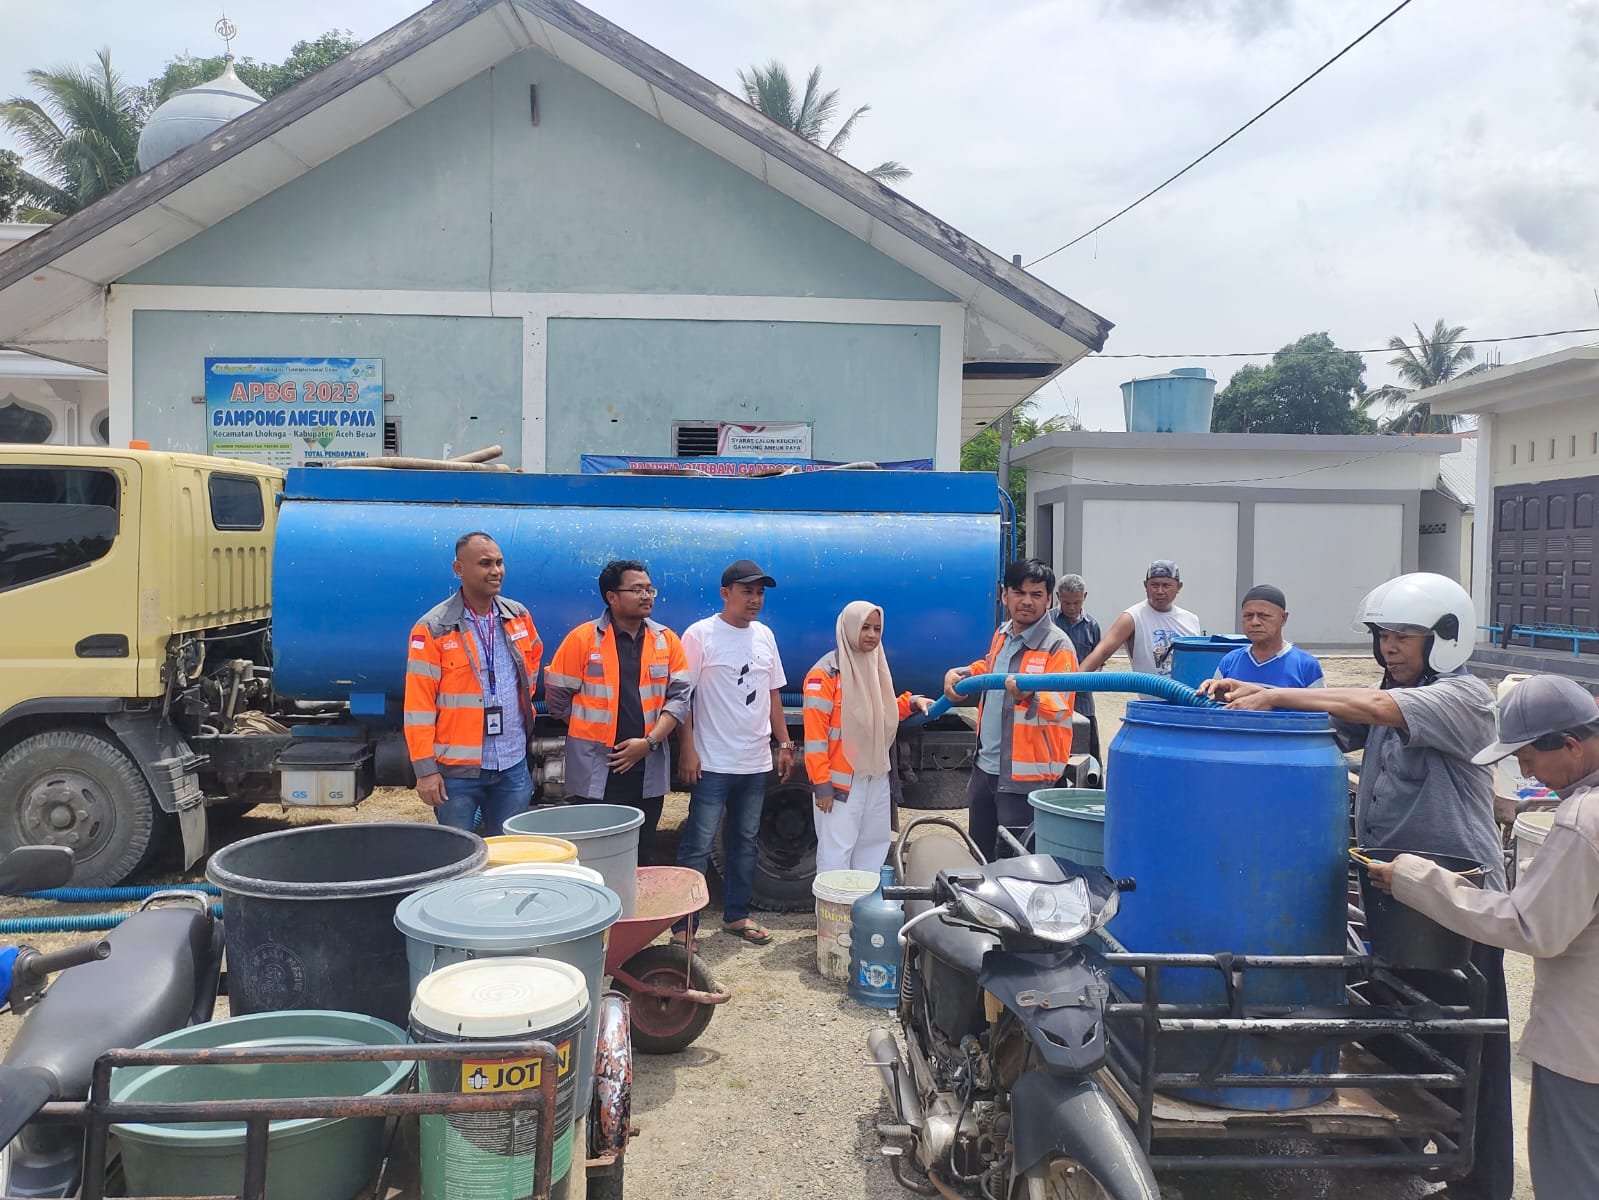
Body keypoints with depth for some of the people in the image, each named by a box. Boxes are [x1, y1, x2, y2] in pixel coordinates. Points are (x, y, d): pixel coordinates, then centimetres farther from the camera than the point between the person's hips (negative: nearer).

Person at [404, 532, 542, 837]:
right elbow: (418, 706, -12)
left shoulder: (519, 617, 4)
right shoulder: (434, 628, -11)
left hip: (513, 766, 4)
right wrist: (425, 769, -14)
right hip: (457, 769, -4)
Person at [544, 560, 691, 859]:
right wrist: (593, 732, 5)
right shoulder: (582, 639, -5)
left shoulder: (666, 640, 5)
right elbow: (557, 699, 0)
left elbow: (680, 697, 2)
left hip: (650, 770, 3)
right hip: (595, 771, -3)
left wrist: (649, 740, -10)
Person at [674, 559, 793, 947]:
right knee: (698, 846, -3)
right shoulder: (701, 634, -9)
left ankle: (736, 915, 28)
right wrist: (688, 751, -15)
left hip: (756, 762, 6)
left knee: (744, 842, 15)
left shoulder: (764, 636, 10)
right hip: (713, 764, -6)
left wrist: (785, 744, 12)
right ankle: (684, 926, 5)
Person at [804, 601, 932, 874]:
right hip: (841, 780, -8)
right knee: (836, 853, -6)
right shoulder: (826, 672, -14)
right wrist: (821, 783, -20)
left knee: (875, 844, 15)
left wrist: (910, 703, 8)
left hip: (877, 777, 8)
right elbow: (814, 731, -17)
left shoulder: (876, 667, 12)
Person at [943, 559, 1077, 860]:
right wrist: (958, 674, 17)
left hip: (1025, 775, -8)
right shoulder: (1001, 635, 11)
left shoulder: (1058, 646, -13)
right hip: (985, 766, 8)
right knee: (979, 856, 18)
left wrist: (1030, 697, -43)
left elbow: (1059, 708, -24)